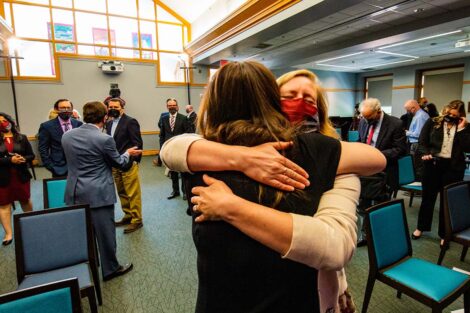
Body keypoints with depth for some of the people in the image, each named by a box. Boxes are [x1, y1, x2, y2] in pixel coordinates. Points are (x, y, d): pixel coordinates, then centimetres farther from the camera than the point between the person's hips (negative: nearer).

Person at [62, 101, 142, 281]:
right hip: (98, 194, -6)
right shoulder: (105, 139, -17)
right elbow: (119, 163, -4)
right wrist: (128, 153, 16)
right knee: (105, 232, 7)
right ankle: (110, 269, 22)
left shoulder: (67, 136, 2)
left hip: (74, 193, 7)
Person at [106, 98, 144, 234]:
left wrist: (134, 161, -15)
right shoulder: (109, 123, 13)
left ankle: (136, 220, 11)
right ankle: (128, 215, 31)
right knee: (122, 193, 17)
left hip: (128, 164, -8)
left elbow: (137, 143, -13)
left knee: (133, 194, -1)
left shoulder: (130, 121, -9)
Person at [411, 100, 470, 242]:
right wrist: (426, 154, -17)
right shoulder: (432, 122, 3)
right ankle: (421, 227, 28)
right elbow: (422, 142, 1)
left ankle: (444, 234, 23)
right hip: (433, 164, 0)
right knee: (428, 197, 12)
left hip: (453, 168, 1)